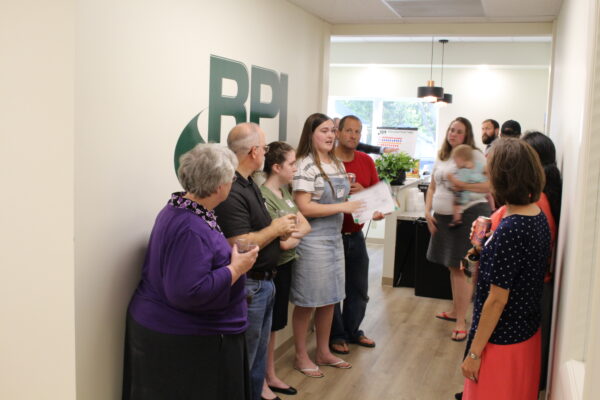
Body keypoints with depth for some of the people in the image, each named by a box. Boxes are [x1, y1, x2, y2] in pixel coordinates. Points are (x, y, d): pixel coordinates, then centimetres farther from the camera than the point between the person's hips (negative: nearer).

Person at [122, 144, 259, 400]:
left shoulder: (179, 208, 5)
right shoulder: (191, 229, -27)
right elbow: (188, 293, -33)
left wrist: (229, 258, 11)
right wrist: (236, 268, -24)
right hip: (182, 341, -10)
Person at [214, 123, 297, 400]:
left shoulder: (249, 184, 10)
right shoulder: (231, 192, -23)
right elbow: (239, 245, -27)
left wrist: (280, 231, 5)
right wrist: (275, 229, -13)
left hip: (265, 282, 10)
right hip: (248, 286, -10)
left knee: (259, 356, 22)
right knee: (243, 360, 4)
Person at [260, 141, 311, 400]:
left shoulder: (284, 191, 7)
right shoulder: (263, 196, -21)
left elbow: (305, 225, 6)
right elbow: (284, 242, -24)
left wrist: (291, 233, -14)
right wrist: (296, 236, -5)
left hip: (285, 266, 8)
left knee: (274, 324, 18)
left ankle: (271, 376, 32)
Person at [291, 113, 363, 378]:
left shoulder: (337, 164, 10)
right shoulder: (306, 165, -15)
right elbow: (304, 207, -21)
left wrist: (358, 206, 4)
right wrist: (342, 207, -21)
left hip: (335, 237, 8)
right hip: (312, 239, -8)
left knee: (330, 298, 16)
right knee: (307, 302, 5)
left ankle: (323, 352, 32)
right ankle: (301, 356, 21)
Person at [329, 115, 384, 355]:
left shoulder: (367, 161, 6)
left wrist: (363, 191, -12)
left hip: (356, 235, 6)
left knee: (359, 289, 16)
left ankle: (352, 331, 36)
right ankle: (335, 336, 24)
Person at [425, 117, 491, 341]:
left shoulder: (475, 155, -6)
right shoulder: (441, 158, 14)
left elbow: (491, 185, -14)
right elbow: (432, 187, 19)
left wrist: (464, 186, -24)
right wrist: (428, 212, 8)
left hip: (470, 215, -6)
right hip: (444, 217, 7)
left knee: (463, 268, -6)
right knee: (452, 266, 14)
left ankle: (461, 320, 0)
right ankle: (456, 311, 28)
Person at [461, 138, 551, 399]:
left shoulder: (509, 230, -26)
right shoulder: (539, 217, 0)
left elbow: (497, 300, -23)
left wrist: (474, 353, -16)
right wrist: (484, 251, 2)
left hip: (503, 340, -8)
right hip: (528, 332, 9)